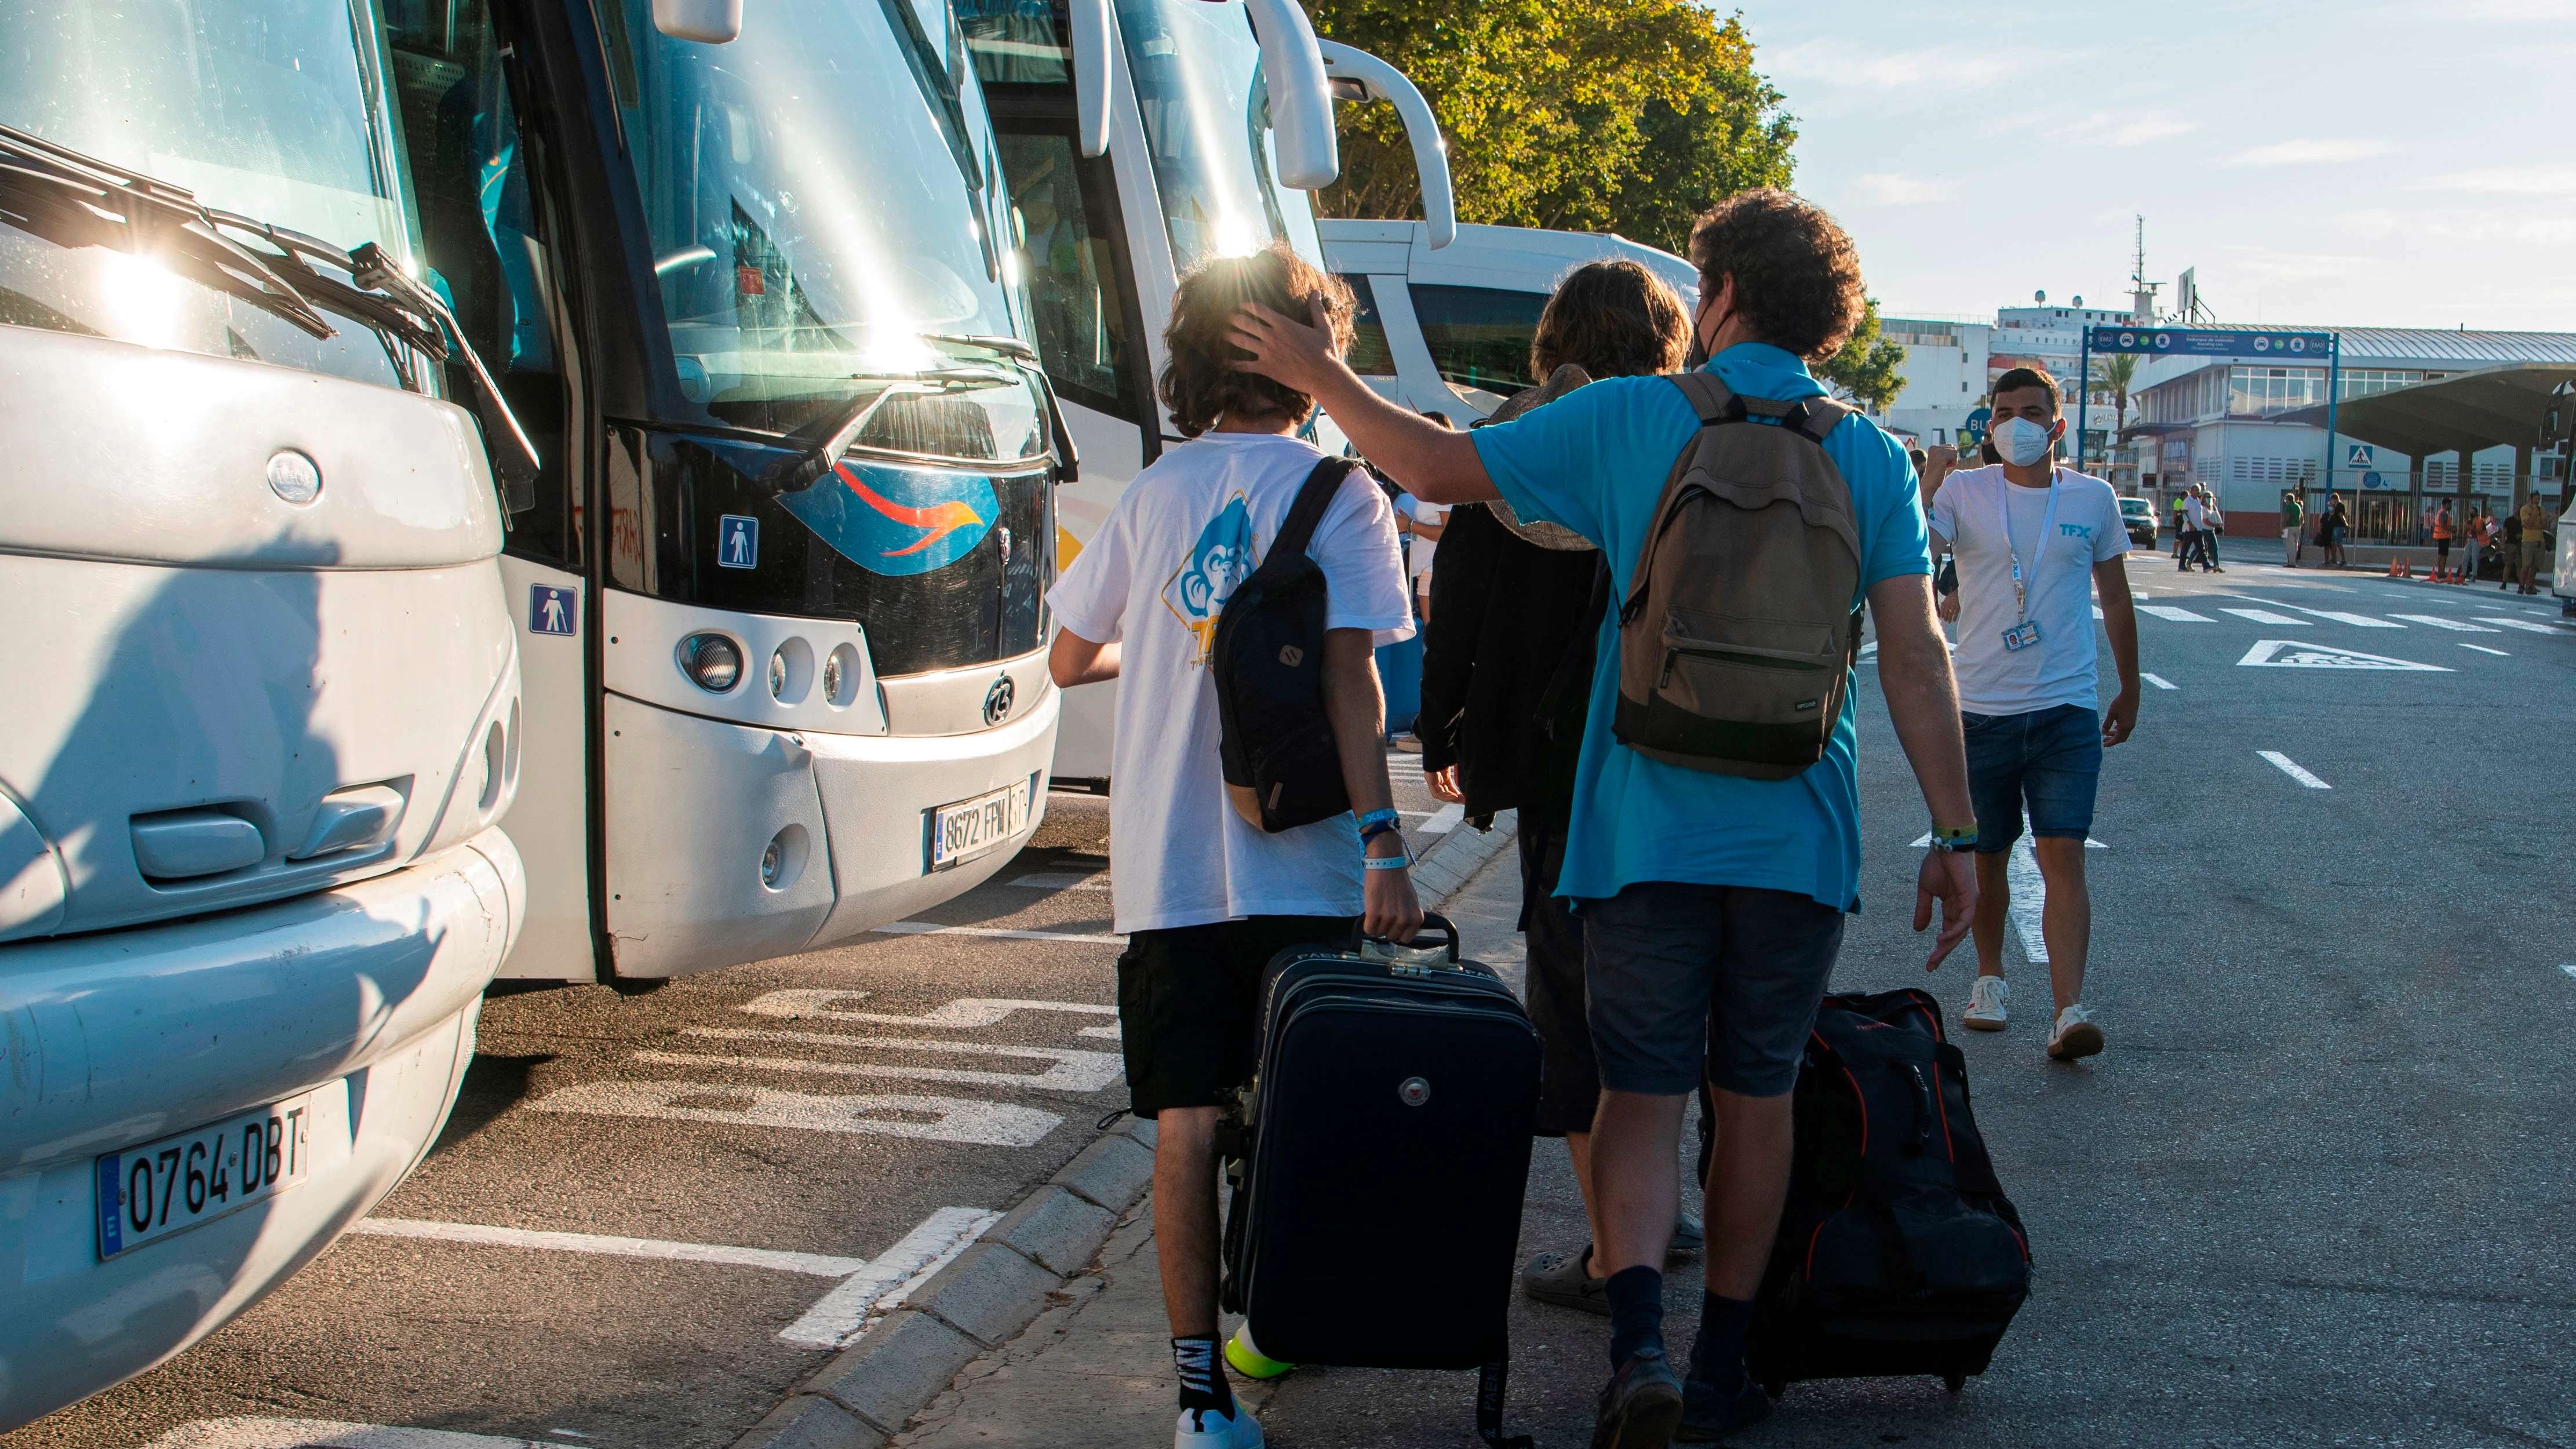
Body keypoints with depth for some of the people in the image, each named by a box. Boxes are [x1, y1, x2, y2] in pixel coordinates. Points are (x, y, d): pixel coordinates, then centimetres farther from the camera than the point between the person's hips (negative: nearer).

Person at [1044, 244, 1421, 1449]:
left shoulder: (1154, 494, 8)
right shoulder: (1339, 492, -2)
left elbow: (1069, 660, 15)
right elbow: (1349, 673, -12)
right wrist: (1381, 841, -15)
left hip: (1167, 864, 2)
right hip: (1297, 860, -2)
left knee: (1188, 1122, 1)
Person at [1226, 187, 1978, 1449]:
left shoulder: (1627, 420, -2)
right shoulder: (1871, 458, 3)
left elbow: (1435, 467, 1)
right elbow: (1916, 659, -3)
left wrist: (1319, 374, 16)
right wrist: (1954, 836, 1)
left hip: (1646, 832, -2)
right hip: (1798, 839, 2)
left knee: (1641, 1091, 7)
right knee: (1757, 1095, 14)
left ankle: (1639, 1343, -13)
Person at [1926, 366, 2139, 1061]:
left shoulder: (2094, 499, 5)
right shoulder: (1963, 492, 1)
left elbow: (2115, 599, 15)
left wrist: (2130, 690, 19)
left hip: (2067, 710, 0)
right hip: (1981, 709, 0)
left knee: (2064, 857, -11)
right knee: (1986, 857, 12)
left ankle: (2069, 1011, -15)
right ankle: (1989, 977, 33)